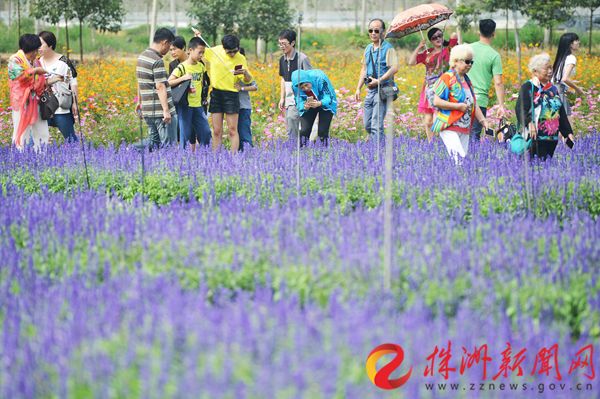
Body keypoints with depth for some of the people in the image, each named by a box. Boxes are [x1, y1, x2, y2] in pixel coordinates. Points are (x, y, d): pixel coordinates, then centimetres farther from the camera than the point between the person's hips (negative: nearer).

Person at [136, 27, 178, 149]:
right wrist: (166, 110, -25)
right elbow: (160, 87, -22)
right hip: (161, 111, -9)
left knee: (154, 142, 14)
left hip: (147, 110, 9)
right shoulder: (157, 61, -16)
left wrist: (140, 101, 32)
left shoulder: (142, 57, 13)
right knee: (168, 145, -6)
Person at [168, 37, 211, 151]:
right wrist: (182, 78, -26)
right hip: (185, 106, -6)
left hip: (198, 105, 6)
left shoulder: (201, 66, 7)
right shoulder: (181, 67, -10)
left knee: (206, 132, 4)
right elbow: (168, 83, -14)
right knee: (186, 134, -1)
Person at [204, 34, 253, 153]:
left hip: (231, 94, -2)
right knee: (216, 131, 4)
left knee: (232, 130, -5)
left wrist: (245, 73, -25)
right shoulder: (214, 52, 0)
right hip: (216, 93, 2)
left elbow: (248, 81, -3)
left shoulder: (241, 59, -4)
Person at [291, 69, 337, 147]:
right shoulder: (295, 86, -24)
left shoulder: (319, 78, -35)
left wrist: (319, 103, -50)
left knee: (323, 131, -11)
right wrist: (304, 106, -42)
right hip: (309, 107, 2)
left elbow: (329, 97, -29)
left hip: (325, 105, -2)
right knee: (304, 131, -9)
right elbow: (298, 101, -18)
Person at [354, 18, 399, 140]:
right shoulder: (368, 49, 16)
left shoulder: (388, 48, -8)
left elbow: (394, 68, -19)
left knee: (376, 125, -13)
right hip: (370, 90, 8)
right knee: (367, 125, 12)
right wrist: (358, 88, 17)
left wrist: (379, 81, -23)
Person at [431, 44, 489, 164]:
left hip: (464, 129, 8)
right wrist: (458, 106, -16)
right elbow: (436, 101, -14)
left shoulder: (467, 81, 18)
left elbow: (474, 105, 22)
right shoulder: (447, 78, -7)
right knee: (458, 159, -22)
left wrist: (483, 121, 10)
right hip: (449, 128, -8)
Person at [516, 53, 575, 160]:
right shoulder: (528, 87, -3)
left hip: (552, 137, 7)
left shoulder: (553, 89, 18)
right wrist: (529, 123, -32)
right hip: (536, 138, -7)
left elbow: (562, 113, 21)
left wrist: (568, 132, 15)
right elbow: (520, 109, -14)